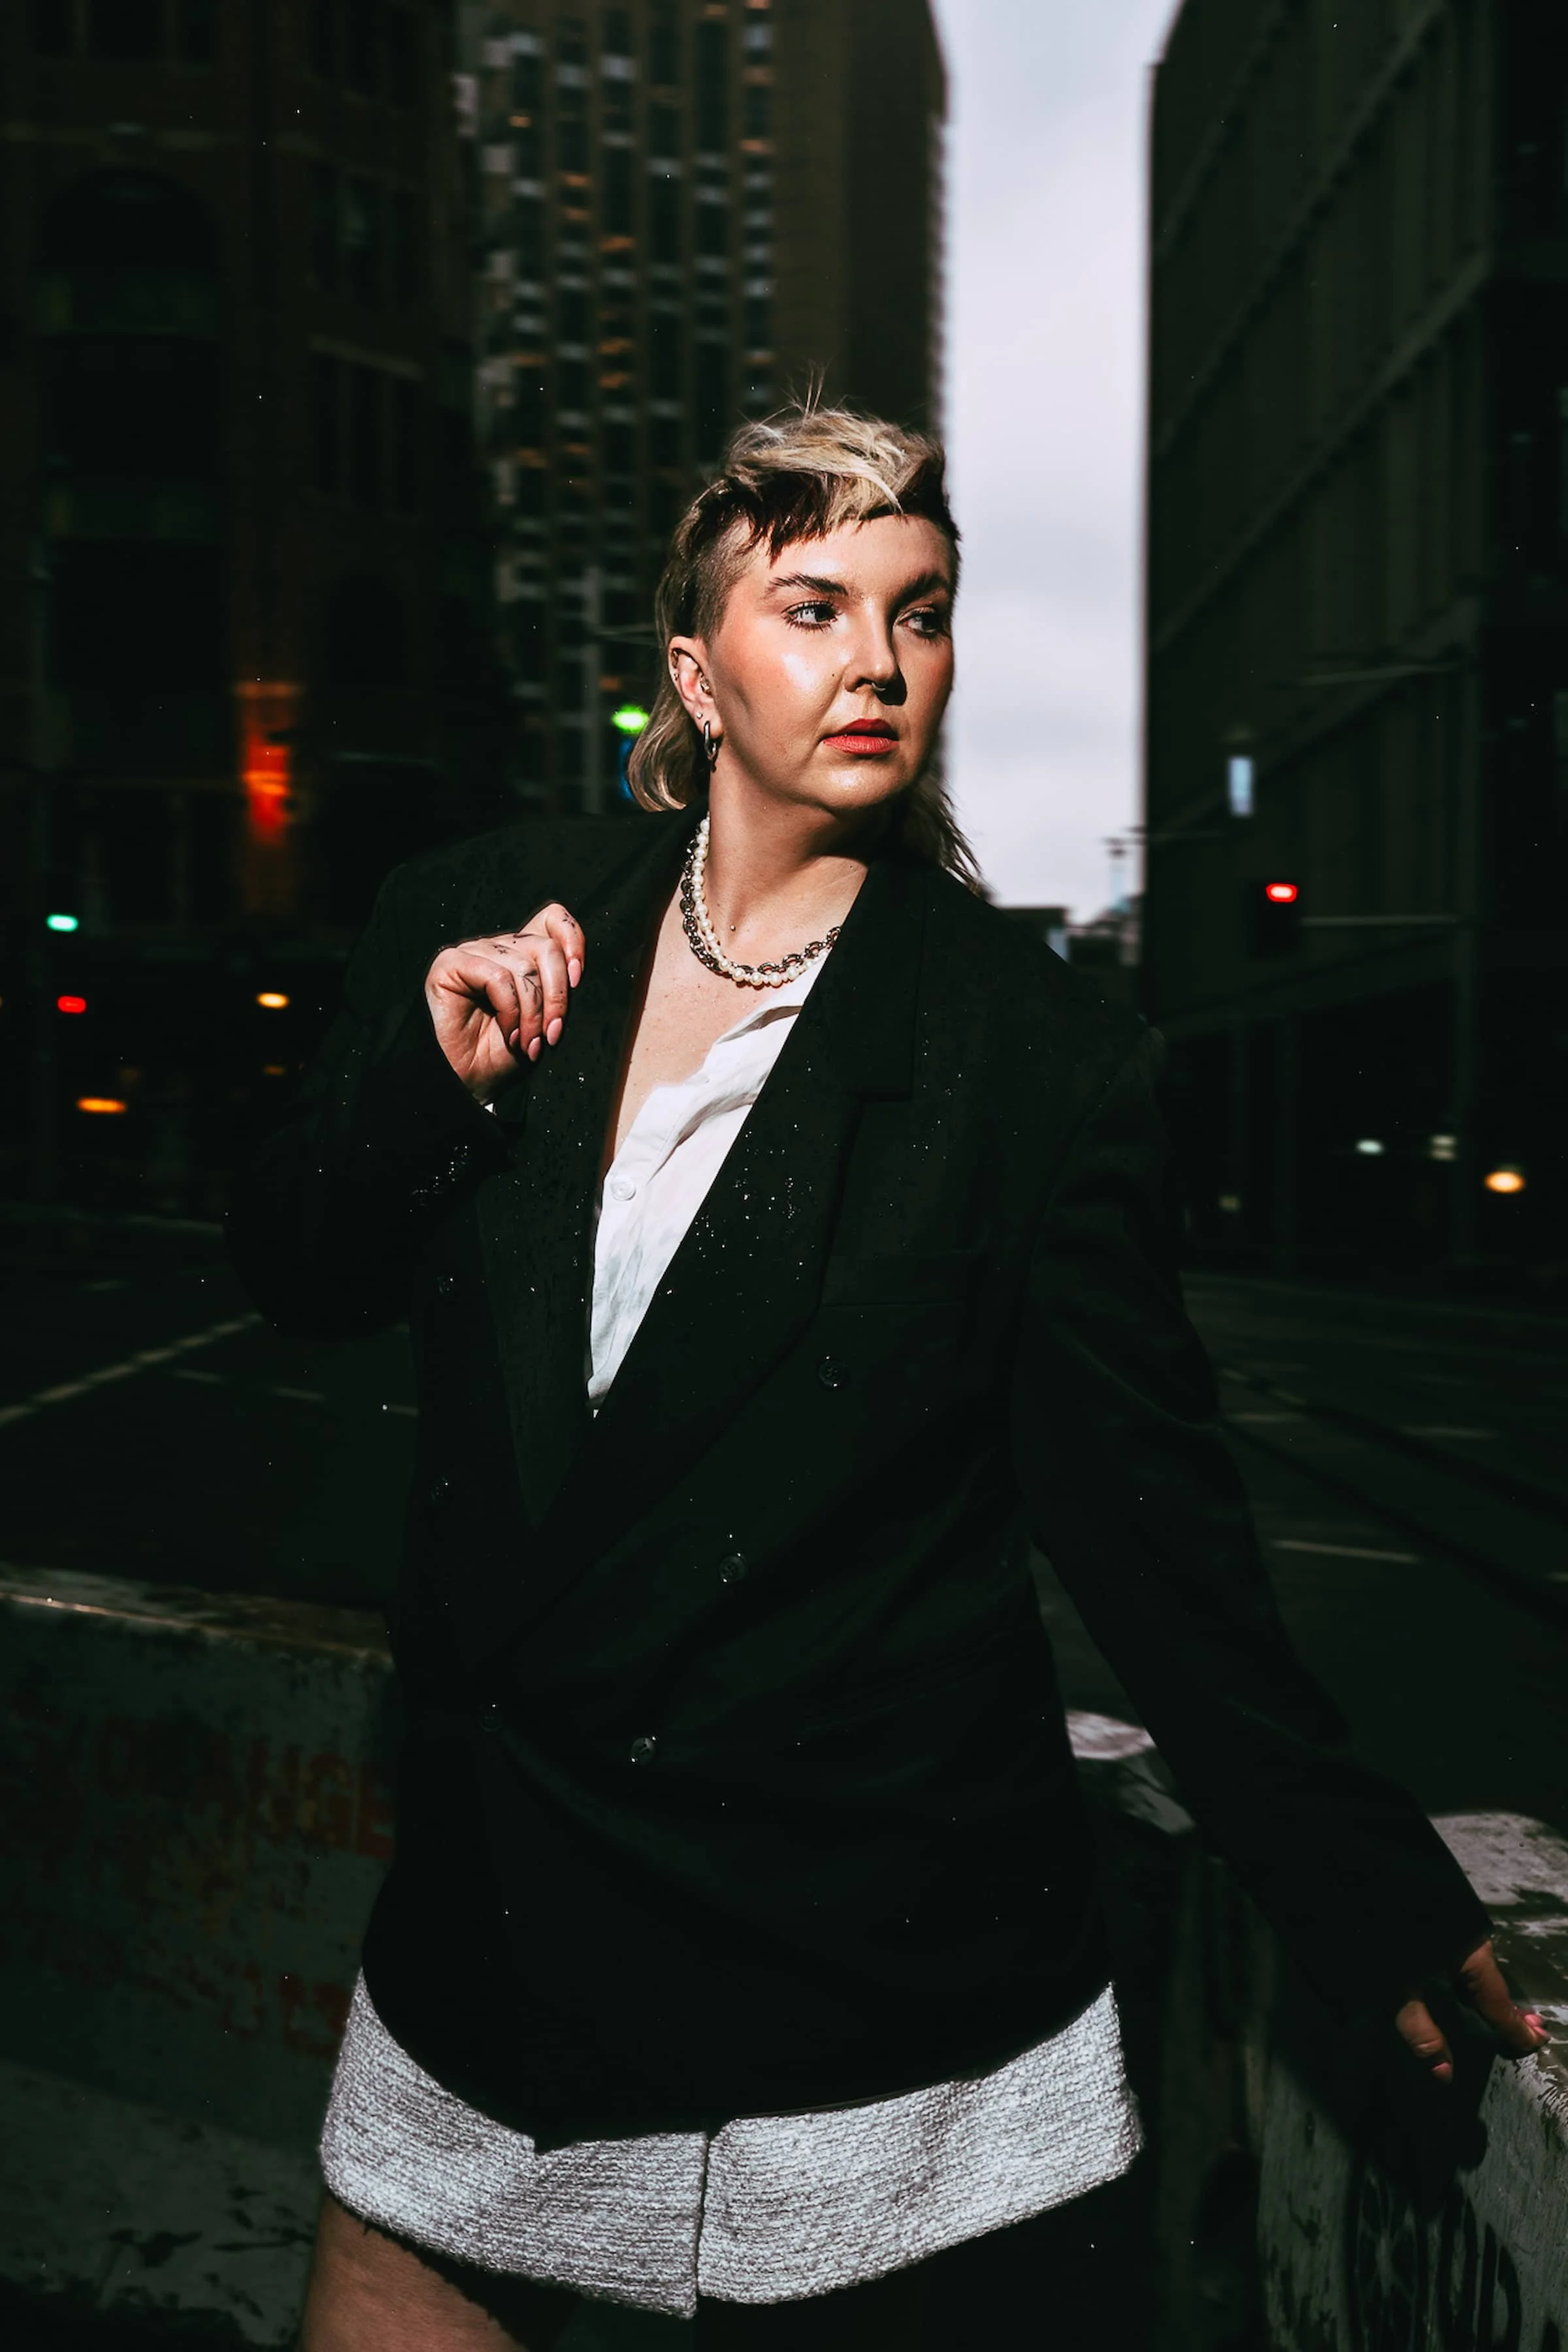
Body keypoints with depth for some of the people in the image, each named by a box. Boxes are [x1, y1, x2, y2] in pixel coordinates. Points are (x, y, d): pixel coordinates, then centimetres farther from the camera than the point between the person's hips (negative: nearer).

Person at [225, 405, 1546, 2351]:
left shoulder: (1035, 1048, -10)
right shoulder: (483, 927, 0)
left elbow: (1144, 1507, -3)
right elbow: (296, 1281, 7)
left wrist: (1352, 1883, 2)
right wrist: (426, 1078, -13)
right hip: (491, 1908, 4)